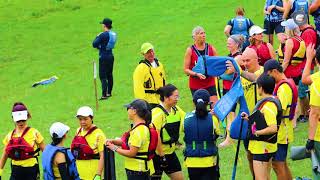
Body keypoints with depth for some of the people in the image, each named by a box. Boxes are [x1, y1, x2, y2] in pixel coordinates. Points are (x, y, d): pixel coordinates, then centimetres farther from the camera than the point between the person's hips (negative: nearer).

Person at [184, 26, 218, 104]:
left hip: (210, 83, 2)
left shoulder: (211, 48, 2)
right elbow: (186, 70, -5)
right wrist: (196, 74, -21)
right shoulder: (190, 50, -5)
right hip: (196, 85, -2)